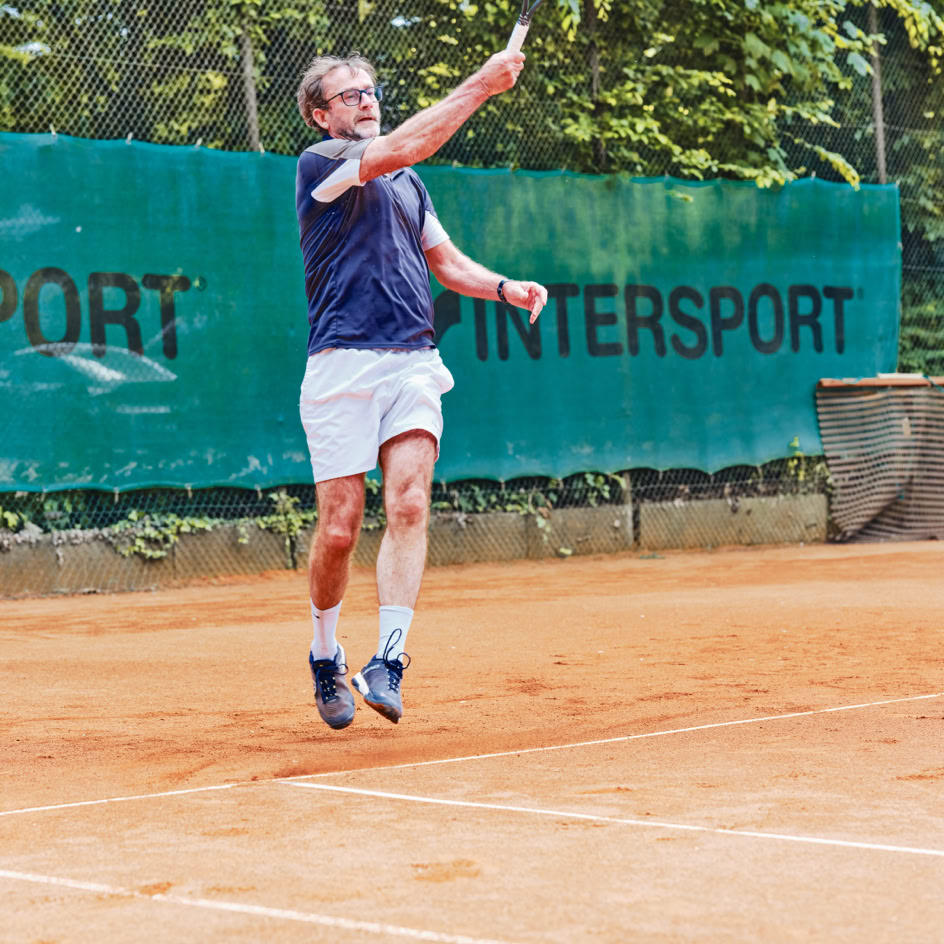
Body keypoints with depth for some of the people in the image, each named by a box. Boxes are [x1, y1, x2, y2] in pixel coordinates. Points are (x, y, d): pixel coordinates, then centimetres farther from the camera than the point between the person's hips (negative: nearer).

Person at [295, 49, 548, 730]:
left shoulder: (410, 185, 22)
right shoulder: (319, 164, 0)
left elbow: (447, 262, 28)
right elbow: (400, 148, -15)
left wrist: (505, 287, 9)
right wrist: (481, 85, -15)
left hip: (413, 366, 5)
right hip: (342, 366, -5)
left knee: (409, 506, -14)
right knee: (339, 529, -3)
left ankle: (389, 663, -17)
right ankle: (326, 658, 20)